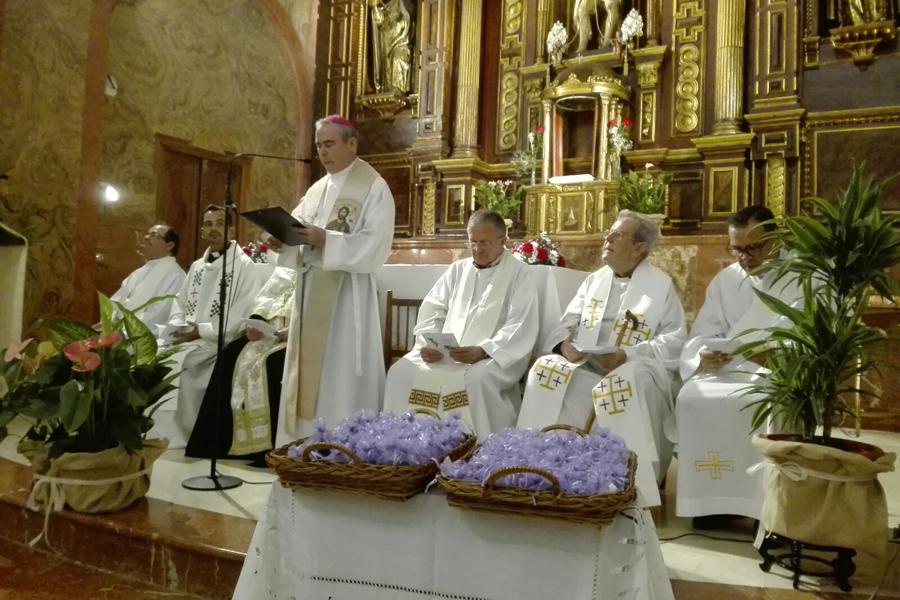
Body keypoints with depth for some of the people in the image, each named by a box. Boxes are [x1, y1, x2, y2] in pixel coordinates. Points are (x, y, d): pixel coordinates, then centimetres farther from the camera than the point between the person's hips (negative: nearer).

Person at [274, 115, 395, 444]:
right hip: (311, 293, 7)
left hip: (347, 295, -7)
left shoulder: (374, 187, -4)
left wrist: (326, 240, -24)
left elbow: (375, 245, -15)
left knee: (341, 379, -4)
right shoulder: (316, 190, 17)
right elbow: (297, 235, 13)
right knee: (308, 374, 10)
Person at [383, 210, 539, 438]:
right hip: (444, 353, 5)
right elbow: (431, 309, 14)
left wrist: (482, 351, -24)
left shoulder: (520, 274, 3)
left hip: (494, 357, -4)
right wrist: (427, 343, -7)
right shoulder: (457, 269, 19)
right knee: (402, 372, -19)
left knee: (476, 379, -36)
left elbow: (521, 328, -9)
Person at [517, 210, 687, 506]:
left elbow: (676, 339, -5)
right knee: (546, 368, -23)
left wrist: (626, 355, -19)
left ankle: (636, 488, -27)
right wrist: (564, 344, -10)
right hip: (586, 366, 4)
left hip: (635, 368, -4)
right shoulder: (594, 280, 18)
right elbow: (567, 323, 16)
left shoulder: (662, 285, 4)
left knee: (627, 383, -38)